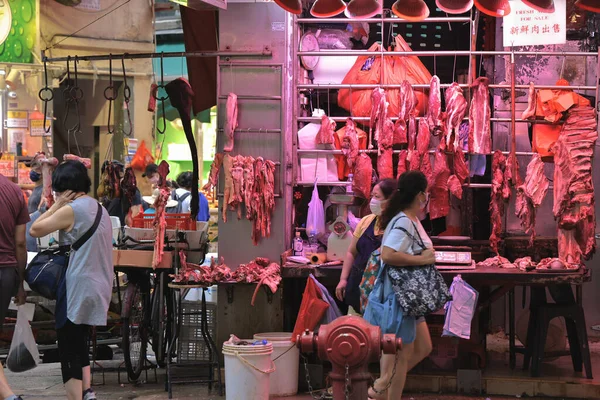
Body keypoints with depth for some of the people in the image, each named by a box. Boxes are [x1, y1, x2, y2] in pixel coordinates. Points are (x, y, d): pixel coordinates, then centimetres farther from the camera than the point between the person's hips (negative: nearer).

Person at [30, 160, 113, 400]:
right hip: (98, 288, 9)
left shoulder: (71, 210, -14)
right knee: (79, 343, 19)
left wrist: (57, 205, -3)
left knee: (69, 350, -4)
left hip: (77, 289, -9)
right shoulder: (99, 209, 12)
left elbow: (35, 230, -8)